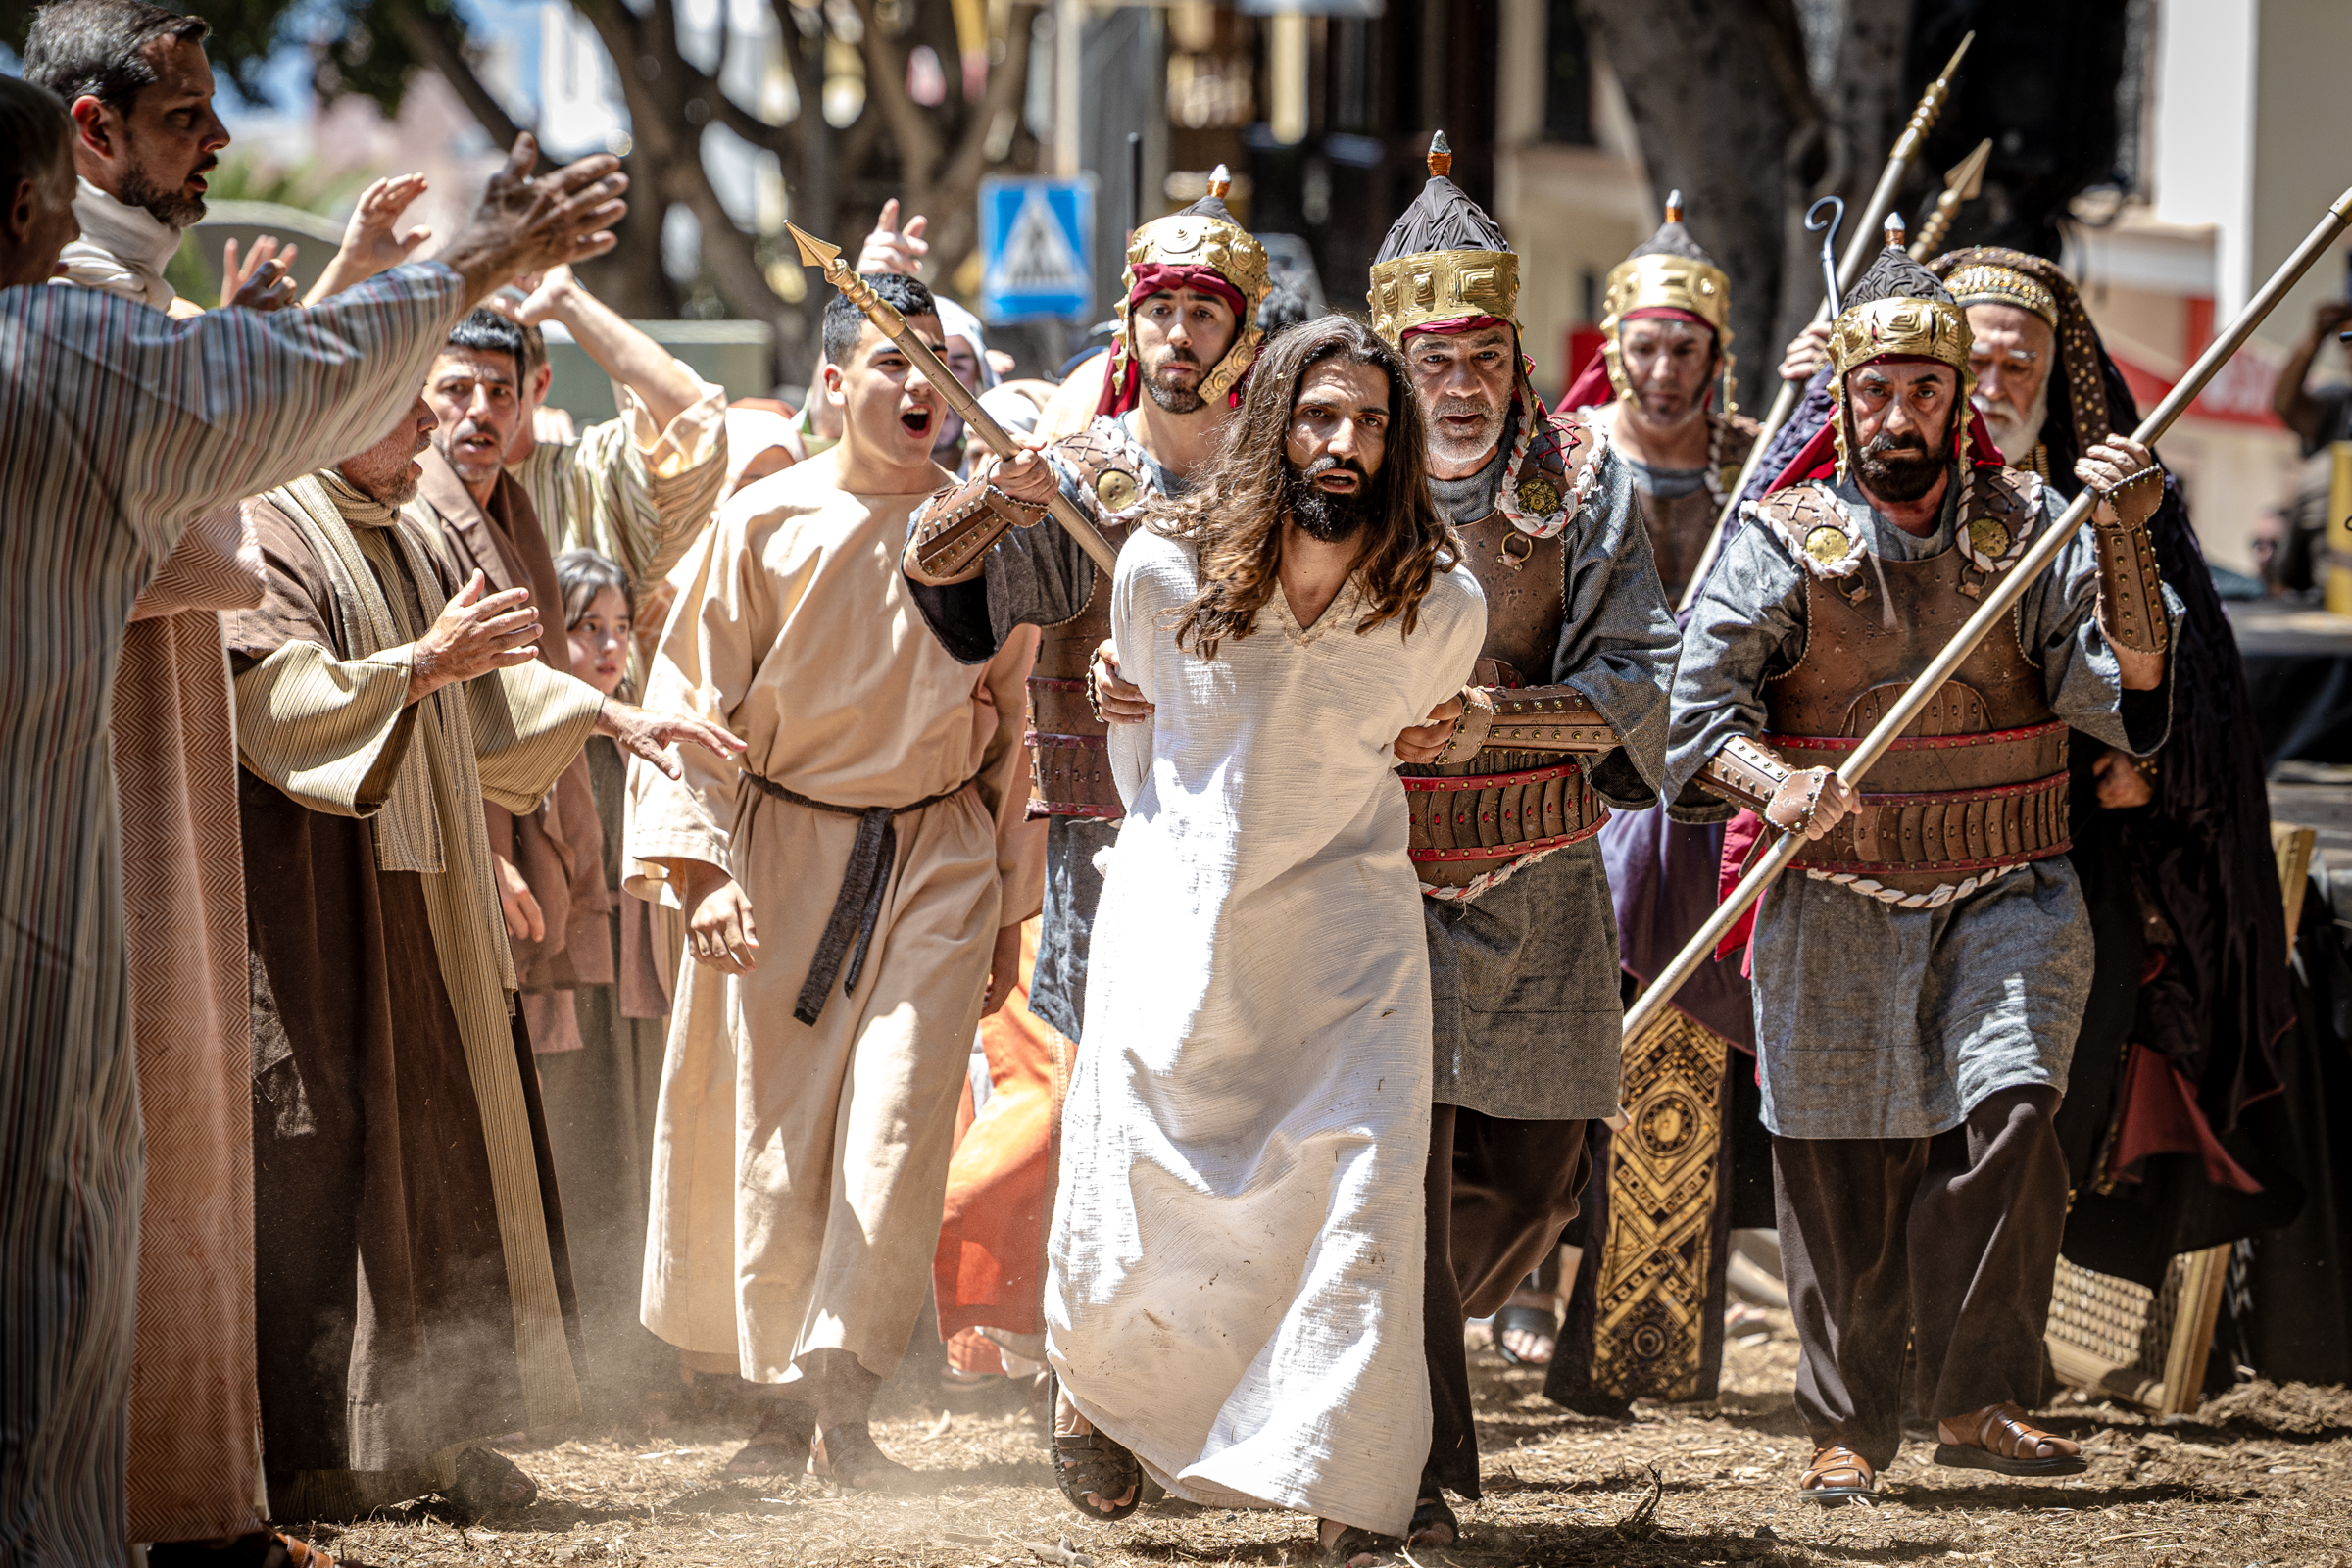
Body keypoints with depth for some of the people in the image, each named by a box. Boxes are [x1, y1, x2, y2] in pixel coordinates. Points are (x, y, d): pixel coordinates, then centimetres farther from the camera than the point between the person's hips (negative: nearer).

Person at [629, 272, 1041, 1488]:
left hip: (937, 856, 1)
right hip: (783, 852, -1)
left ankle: (839, 1396, -8)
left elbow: (1012, 725, 12)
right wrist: (698, 869, -13)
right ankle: (787, 1397, 13)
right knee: (775, 1138, 0)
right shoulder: (764, 524, -3)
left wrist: (1009, 904, 14)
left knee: (897, 1124, -12)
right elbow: (690, 705, -1)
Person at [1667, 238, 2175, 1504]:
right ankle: (1847, 1427, 18)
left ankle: (1976, 1399, -9)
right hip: (1836, 895, 0)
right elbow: (1697, 707, -5)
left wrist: (2126, 542, -21)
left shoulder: (2025, 526, 3)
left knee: (2008, 1106, -19)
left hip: (2005, 889, 0)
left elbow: (2124, 691, -7)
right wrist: (1775, 782, -24)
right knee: (1841, 1166, 3)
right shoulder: (1786, 538, 1)